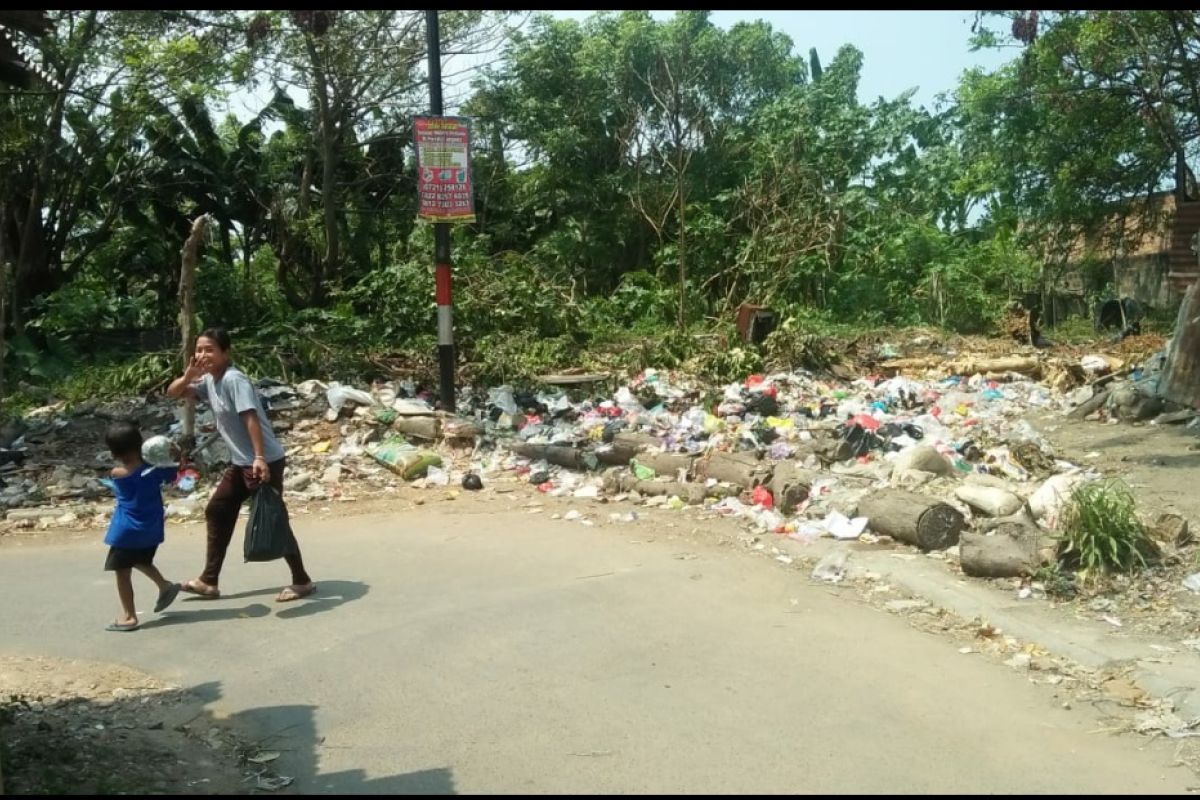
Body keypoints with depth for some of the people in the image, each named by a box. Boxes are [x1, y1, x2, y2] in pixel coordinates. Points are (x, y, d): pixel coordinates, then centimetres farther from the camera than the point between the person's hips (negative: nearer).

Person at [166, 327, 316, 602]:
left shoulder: (234, 379, -18)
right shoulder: (209, 380, 8)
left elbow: (251, 418, -25)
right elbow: (172, 393, 14)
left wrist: (260, 459, -32)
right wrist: (188, 375, -7)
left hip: (266, 461, -9)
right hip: (241, 462, 9)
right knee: (217, 513, 13)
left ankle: (302, 581, 7)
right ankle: (209, 581, 23)